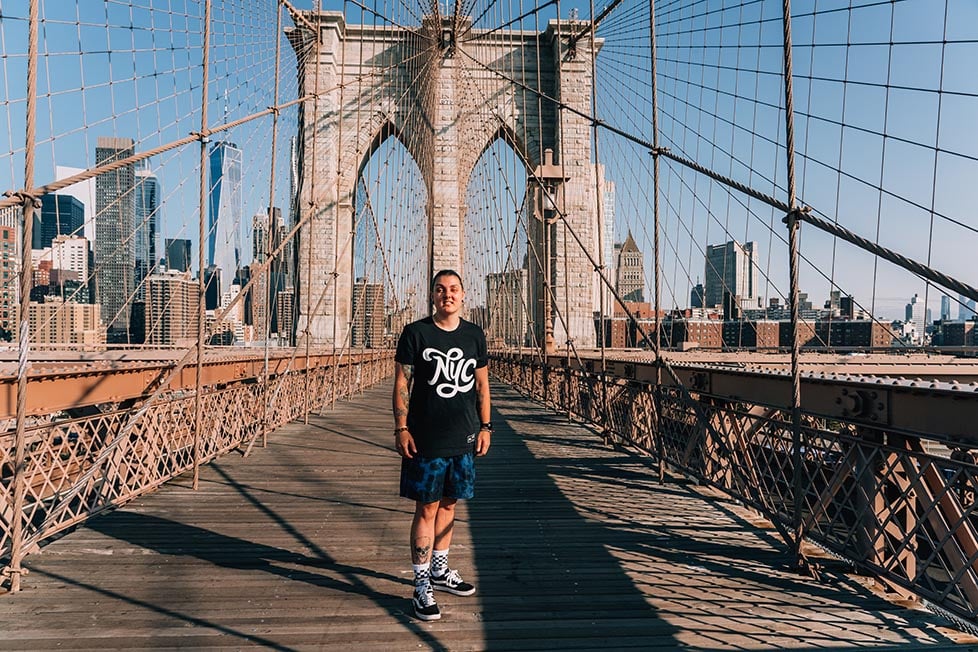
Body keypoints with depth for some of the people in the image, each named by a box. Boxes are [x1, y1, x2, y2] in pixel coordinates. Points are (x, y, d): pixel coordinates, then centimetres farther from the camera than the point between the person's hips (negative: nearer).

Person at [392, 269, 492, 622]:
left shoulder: (474, 335, 7)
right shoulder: (415, 333, -5)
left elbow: (481, 384, 12)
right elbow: (402, 383, -4)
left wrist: (485, 426, 8)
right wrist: (401, 428, -10)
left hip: (464, 438, 4)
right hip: (426, 438, -4)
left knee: (449, 503, 15)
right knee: (427, 508, -1)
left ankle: (440, 570, 32)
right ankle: (422, 587, 9)